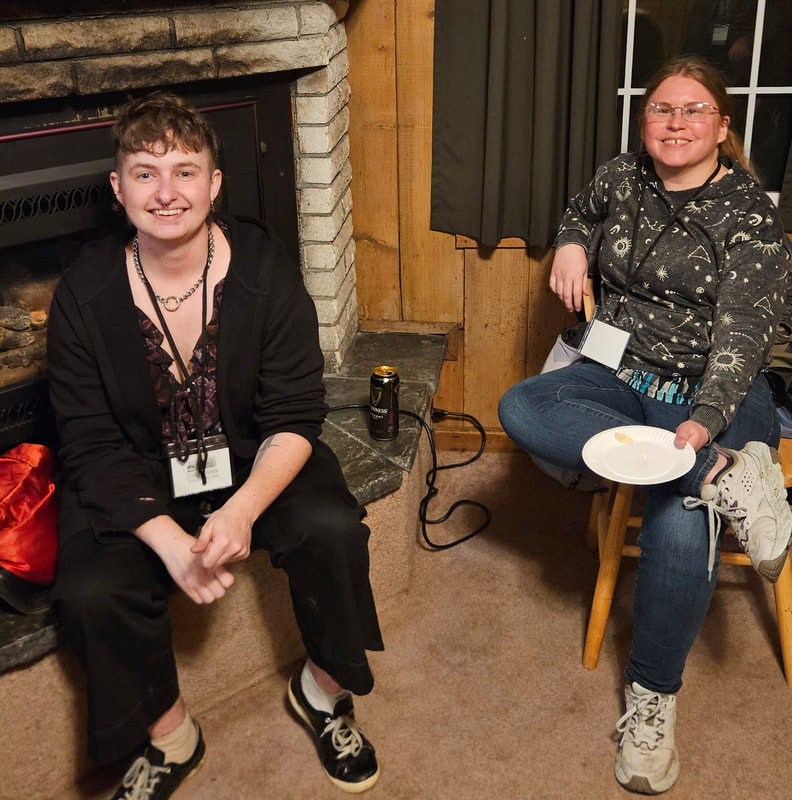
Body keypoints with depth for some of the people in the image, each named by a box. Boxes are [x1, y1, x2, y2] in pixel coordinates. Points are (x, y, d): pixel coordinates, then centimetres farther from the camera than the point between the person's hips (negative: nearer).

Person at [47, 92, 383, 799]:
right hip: (136, 481, 0)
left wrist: (242, 509, -30)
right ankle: (170, 735, 6)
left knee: (332, 529, -27)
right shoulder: (86, 293, -11)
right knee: (91, 591, -25)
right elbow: (92, 448, -11)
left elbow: (295, 417, -11)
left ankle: (323, 688, 5)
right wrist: (169, 540, -26)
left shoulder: (263, 268, -11)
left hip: (254, 461, 0)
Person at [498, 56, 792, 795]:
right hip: (620, 377, 5)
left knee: (679, 528, -32)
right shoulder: (622, 178, 6)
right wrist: (570, 245, 5)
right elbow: (580, 210, 30)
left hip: (713, 394, -5)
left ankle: (652, 696, -6)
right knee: (519, 408, -26)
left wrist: (702, 424, -35)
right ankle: (725, 475, -31)